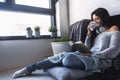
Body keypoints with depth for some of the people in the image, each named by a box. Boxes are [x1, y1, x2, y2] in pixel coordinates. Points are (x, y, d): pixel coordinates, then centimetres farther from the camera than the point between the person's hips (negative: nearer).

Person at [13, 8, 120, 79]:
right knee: (63, 55, -17)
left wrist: (92, 55, -16)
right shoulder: (98, 31, 27)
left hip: (101, 60, -6)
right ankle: (30, 68, -12)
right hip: (91, 57, 7)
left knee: (68, 59, -33)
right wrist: (89, 33, 6)